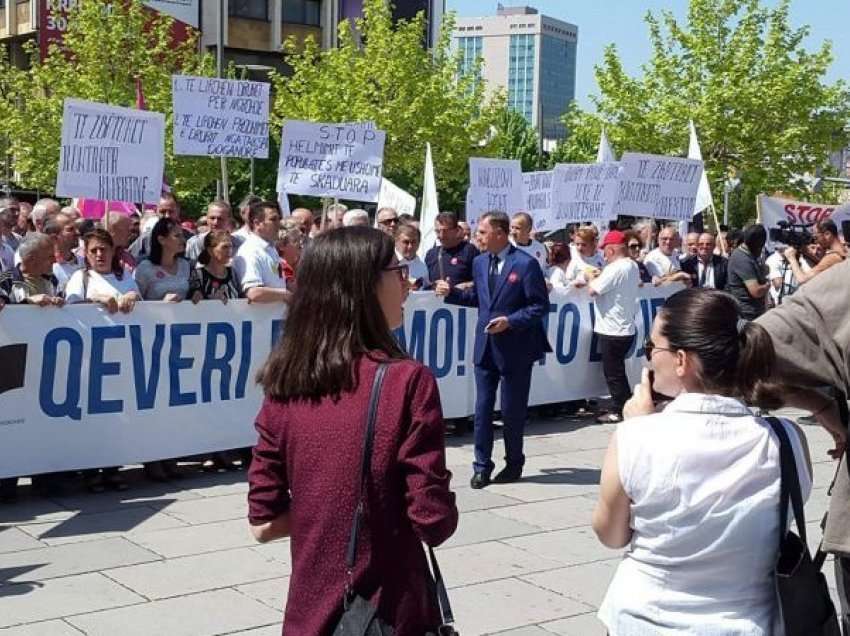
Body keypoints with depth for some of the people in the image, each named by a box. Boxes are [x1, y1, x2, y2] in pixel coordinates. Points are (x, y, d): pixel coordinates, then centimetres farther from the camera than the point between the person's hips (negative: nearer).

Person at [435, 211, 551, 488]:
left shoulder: (525, 264, -13)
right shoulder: (480, 262, 7)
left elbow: (540, 306, -12)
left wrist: (510, 321, -21)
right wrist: (451, 292, 5)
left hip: (514, 348, -5)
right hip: (486, 346, 5)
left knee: (512, 410, 6)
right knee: (482, 409, 6)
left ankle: (514, 463, 23)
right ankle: (482, 466, 14)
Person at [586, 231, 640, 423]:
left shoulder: (615, 269, -20)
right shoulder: (633, 266, 9)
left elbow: (592, 291, -20)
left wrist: (592, 279, 0)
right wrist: (601, 278, 10)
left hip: (613, 330, -9)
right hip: (626, 328, 9)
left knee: (614, 373, 1)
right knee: (617, 371, 18)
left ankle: (620, 411, 8)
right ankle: (626, 407, 23)